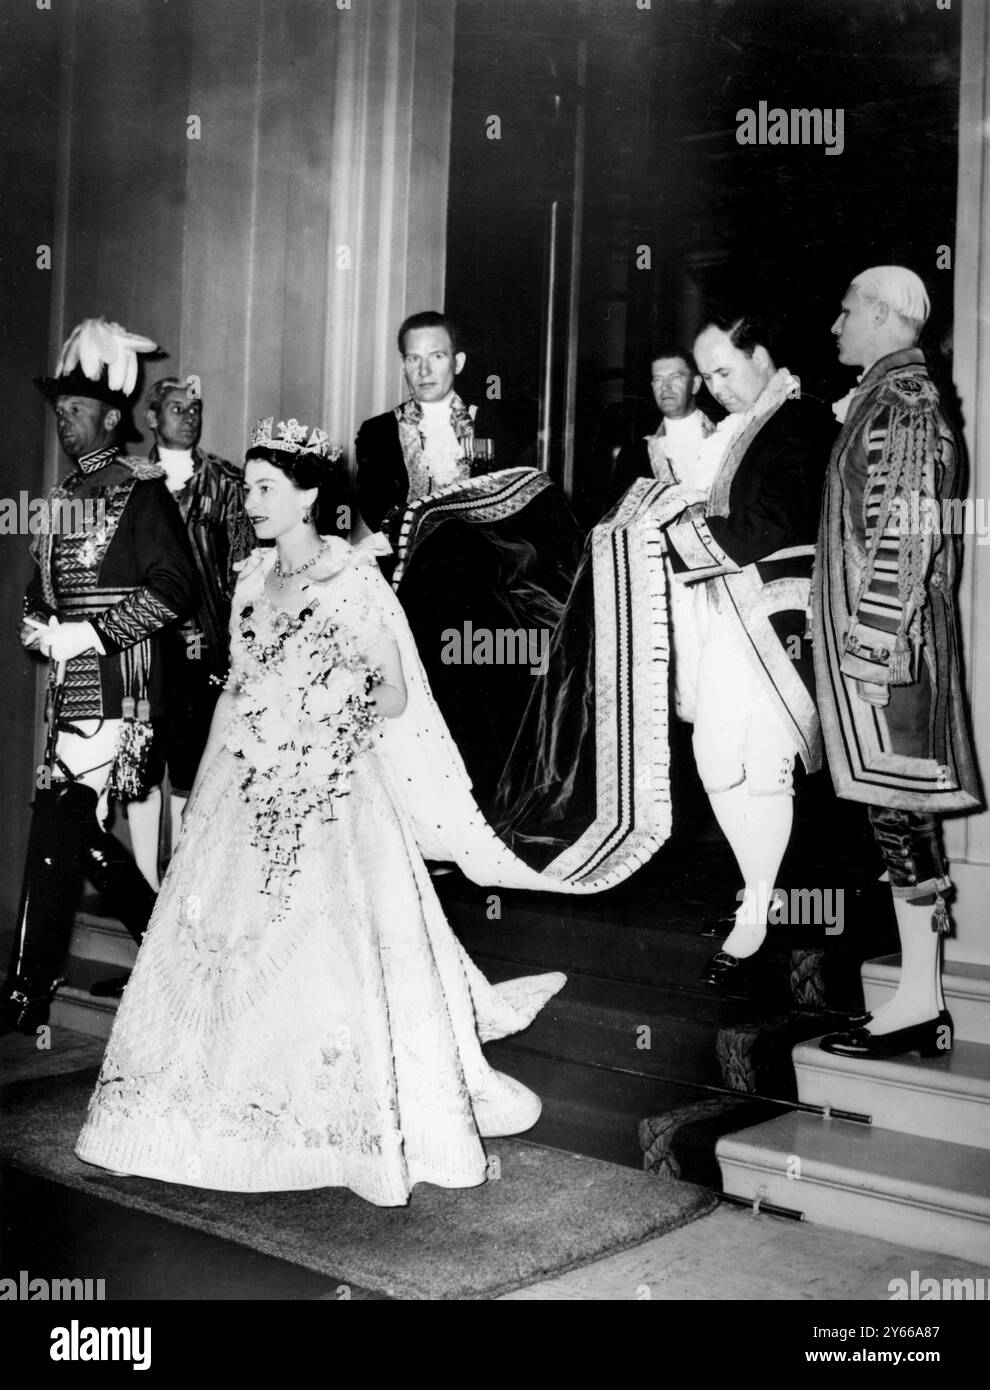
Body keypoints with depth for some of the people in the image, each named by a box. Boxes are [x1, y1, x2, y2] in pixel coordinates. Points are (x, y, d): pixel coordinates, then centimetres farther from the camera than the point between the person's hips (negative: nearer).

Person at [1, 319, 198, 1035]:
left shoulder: (140, 491, -8)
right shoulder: (66, 493, 16)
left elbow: (174, 586, -15)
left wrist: (89, 633, -17)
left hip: (118, 687, -8)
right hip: (70, 683, 8)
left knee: (59, 827, -9)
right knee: (83, 828, 13)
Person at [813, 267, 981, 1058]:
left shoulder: (904, 397, -10)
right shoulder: (887, 394, 19)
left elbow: (910, 524, -19)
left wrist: (873, 633, -22)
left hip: (884, 631, -10)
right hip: (876, 628, 10)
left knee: (899, 800, -7)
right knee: (901, 802, 9)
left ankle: (920, 999, -1)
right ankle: (922, 1000, 15)